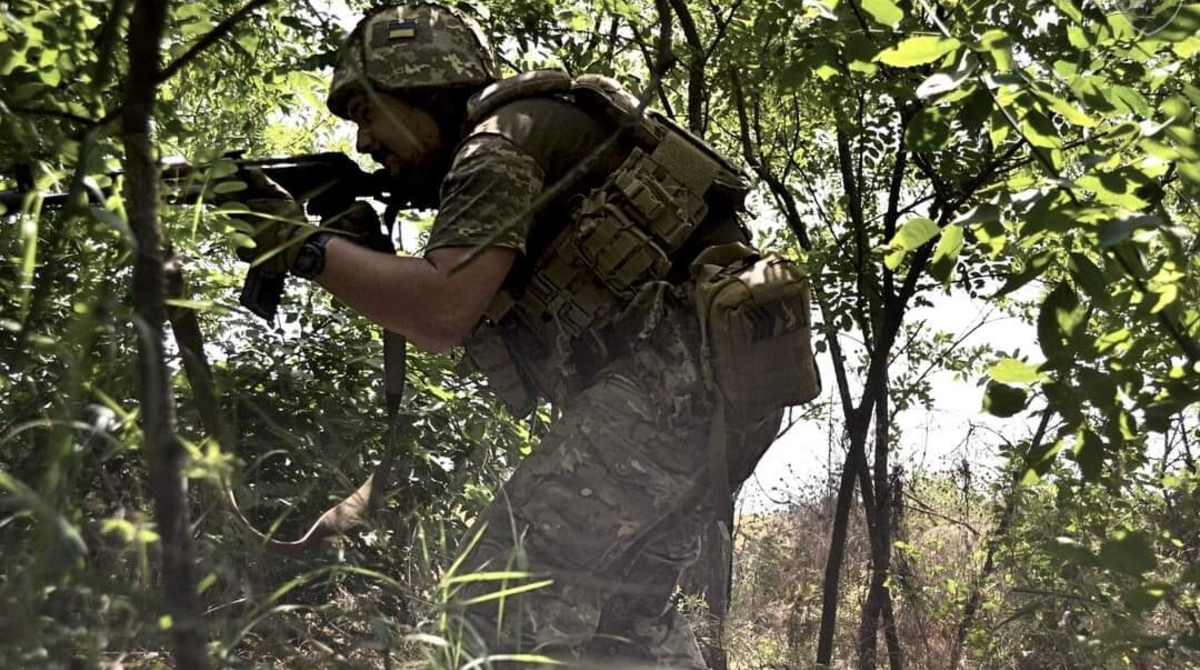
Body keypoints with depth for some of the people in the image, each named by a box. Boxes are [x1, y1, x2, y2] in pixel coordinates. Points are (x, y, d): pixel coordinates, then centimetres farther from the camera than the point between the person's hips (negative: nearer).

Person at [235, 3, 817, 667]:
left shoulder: (502, 142, -4)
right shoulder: (538, 140, 25)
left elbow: (441, 312, -18)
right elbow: (454, 315, 27)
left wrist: (306, 248, -8)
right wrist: (358, 245, 18)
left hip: (674, 376, -11)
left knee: (507, 585, -12)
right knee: (618, 606, 16)